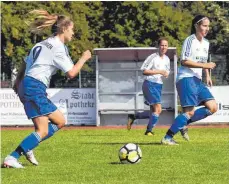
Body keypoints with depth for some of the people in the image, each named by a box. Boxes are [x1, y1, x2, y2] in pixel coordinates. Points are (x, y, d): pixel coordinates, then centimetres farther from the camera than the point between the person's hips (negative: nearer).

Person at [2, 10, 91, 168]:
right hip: (35, 88, -10)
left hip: (27, 85, 10)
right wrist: (83, 59, 4)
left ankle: (27, 147, 7)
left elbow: (26, 64, 22)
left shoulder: (45, 44, 20)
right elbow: (71, 73, -9)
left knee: (60, 121, 12)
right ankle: (12, 158, -20)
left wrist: (18, 82, 25)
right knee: (42, 130, -13)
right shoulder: (58, 48, -8)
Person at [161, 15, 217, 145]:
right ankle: (167, 138, -8)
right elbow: (184, 61, -18)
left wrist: (208, 76, 14)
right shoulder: (190, 40, -11)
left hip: (198, 80, 8)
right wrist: (205, 65, -20)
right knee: (190, 112, -14)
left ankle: (184, 123, 6)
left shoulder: (206, 43, 15)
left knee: (213, 107, -3)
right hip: (186, 79, -8)